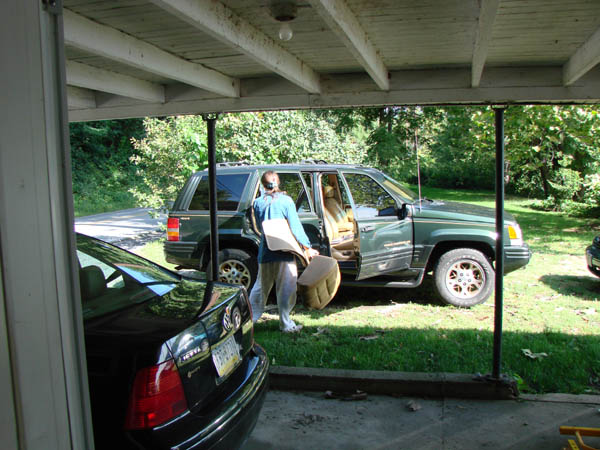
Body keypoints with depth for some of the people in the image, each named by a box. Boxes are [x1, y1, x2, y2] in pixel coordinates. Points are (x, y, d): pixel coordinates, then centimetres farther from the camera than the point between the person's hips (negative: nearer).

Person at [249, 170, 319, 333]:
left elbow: (259, 227, 11)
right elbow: (295, 226, -8)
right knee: (286, 289, 4)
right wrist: (307, 247, -5)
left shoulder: (258, 203, 3)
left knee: (260, 288, 16)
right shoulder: (286, 201, -6)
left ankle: (249, 319, 22)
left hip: (265, 253, 3)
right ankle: (286, 324, 9)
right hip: (285, 252, -3)